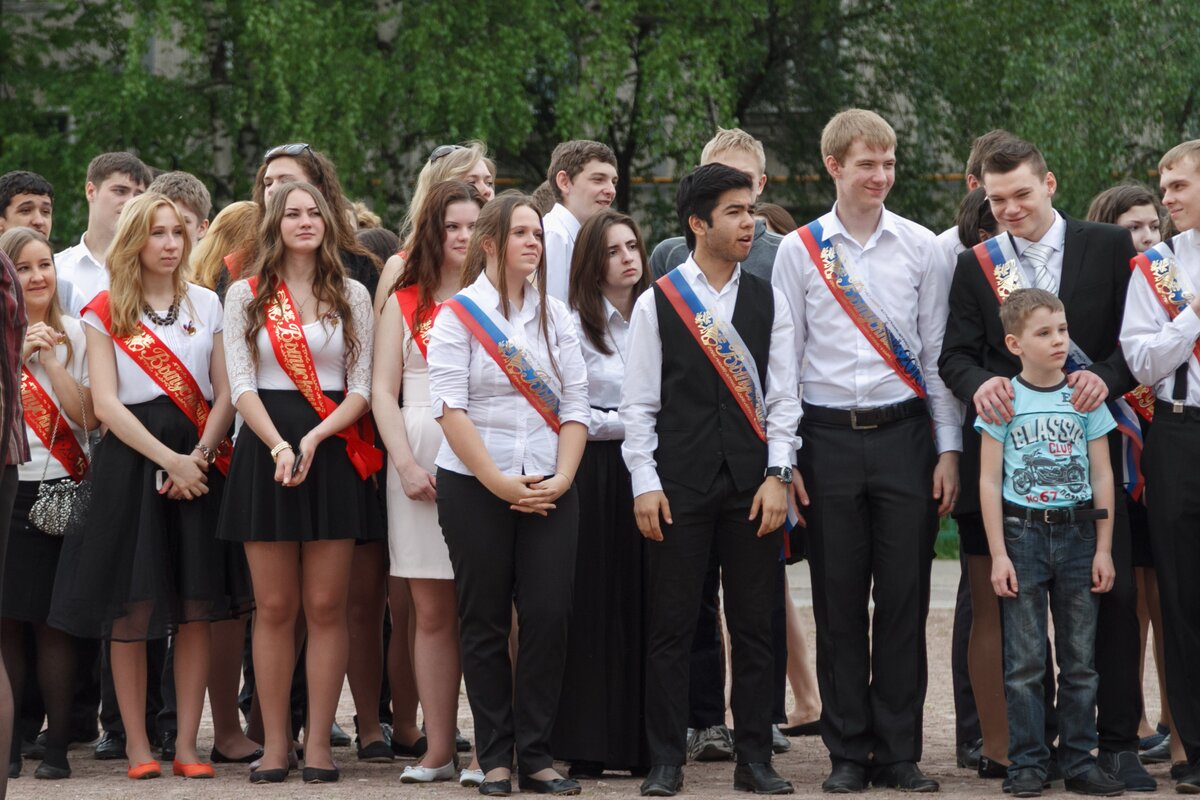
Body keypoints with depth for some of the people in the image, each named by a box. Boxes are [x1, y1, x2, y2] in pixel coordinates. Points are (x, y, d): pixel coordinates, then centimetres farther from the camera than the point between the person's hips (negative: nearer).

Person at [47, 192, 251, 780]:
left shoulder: (206, 305, 11)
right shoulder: (104, 313, 3)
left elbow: (224, 394, 6)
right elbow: (106, 404, -5)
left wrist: (198, 457, -10)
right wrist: (169, 460, -14)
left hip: (199, 461, 2)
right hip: (131, 461, -2)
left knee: (197, 608, -1)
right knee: (131, 607, -3)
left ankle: (186, 744, 4)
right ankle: (136, 744, 5)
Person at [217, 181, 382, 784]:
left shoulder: (351, 296, 9)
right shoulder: (245, 296, 7)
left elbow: (362, 388, 3)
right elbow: (241, 385, 0)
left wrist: (314, 439, -13)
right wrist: (279, 447, -15)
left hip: (333, 450, 0)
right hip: (265, 449, 0)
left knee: (326, 606, -1)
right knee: (275, 607, 0)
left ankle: (319, 742, 2)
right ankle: (275, 743, 4)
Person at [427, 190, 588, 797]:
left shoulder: (555, 316, 12)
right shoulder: (458, 314, 0)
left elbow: (575, 404, 7)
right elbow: (450, 408, -8)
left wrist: (561, 478, -7)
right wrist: (499, 483, -13)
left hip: (549, 490, 3)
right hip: (475, 489, -3)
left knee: (548, 617, -4)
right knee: (485, 622, 2)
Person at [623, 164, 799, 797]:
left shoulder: (768, 303, 9)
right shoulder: (656, 303, 2)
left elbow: (782, 398, 7)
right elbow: (638, 403, 1)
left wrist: (777, 476, -3)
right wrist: (644, 484, -6)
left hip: (753, 482, 2)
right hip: (679, 481, -2)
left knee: (754, 624, 4)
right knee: (671, 625, 0)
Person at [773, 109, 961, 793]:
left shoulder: (921, 247, 6)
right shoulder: (799, 250, 4)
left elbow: (937, 352, 7)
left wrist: (948, 450, 2)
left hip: (905, 434, 1)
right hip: (829, 436, 0)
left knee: (905, 599, 0)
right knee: (839, 602, 3)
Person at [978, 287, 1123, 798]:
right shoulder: (1003, 399, -2)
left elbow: (1102, 475, 5)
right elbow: (990, 480, -2)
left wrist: (1103, 548, 1)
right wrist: (998, 554, -6)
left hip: (1077, 532, 2)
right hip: (1021, 531, -2)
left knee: (1081, 658, 5)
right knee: (1024, 661, 0)